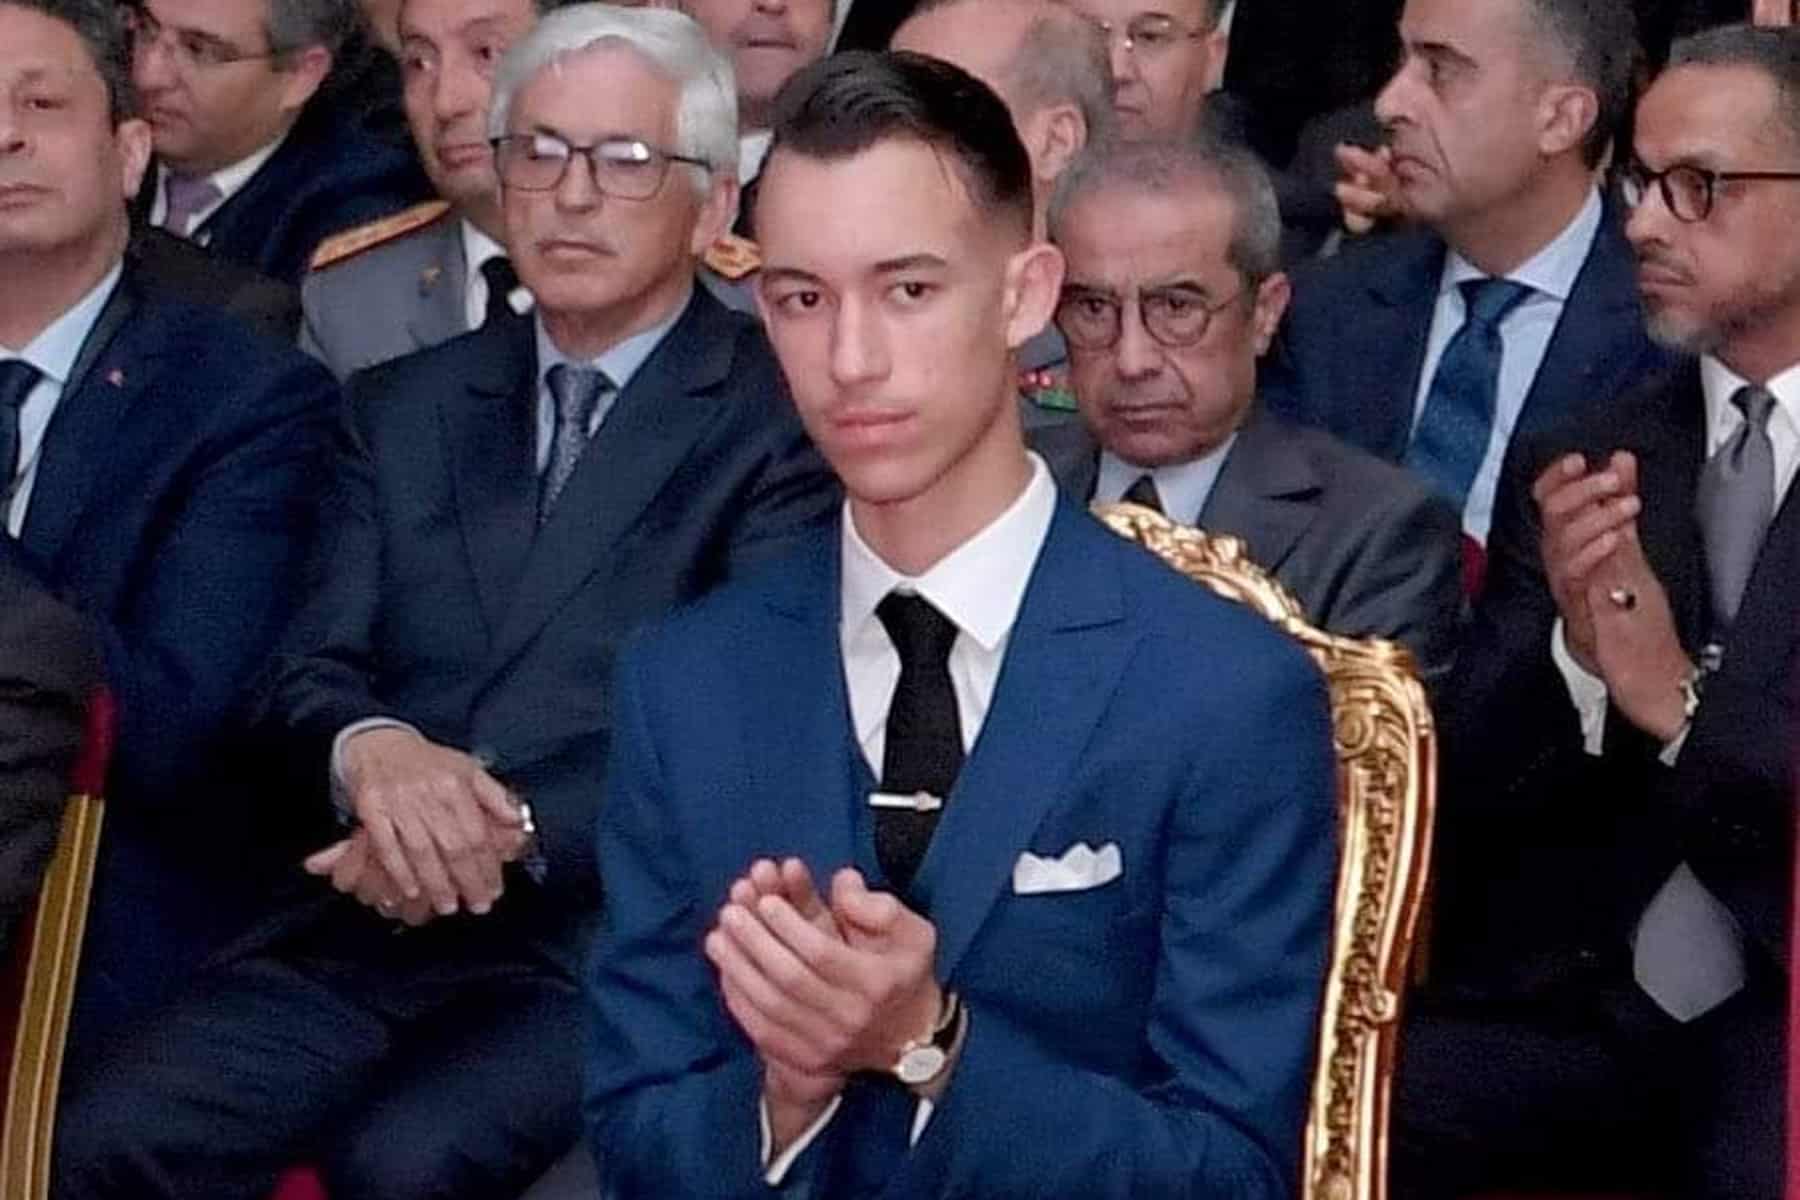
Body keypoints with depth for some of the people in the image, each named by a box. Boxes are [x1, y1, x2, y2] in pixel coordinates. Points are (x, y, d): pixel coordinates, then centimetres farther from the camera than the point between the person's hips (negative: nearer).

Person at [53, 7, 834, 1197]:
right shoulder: (405, 408, 19)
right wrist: (367, 747, -14)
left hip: (615, 936, -4)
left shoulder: (785, 414, 2)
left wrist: (519, 831, -20)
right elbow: (307, 673, 10)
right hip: (374, 920, 4)